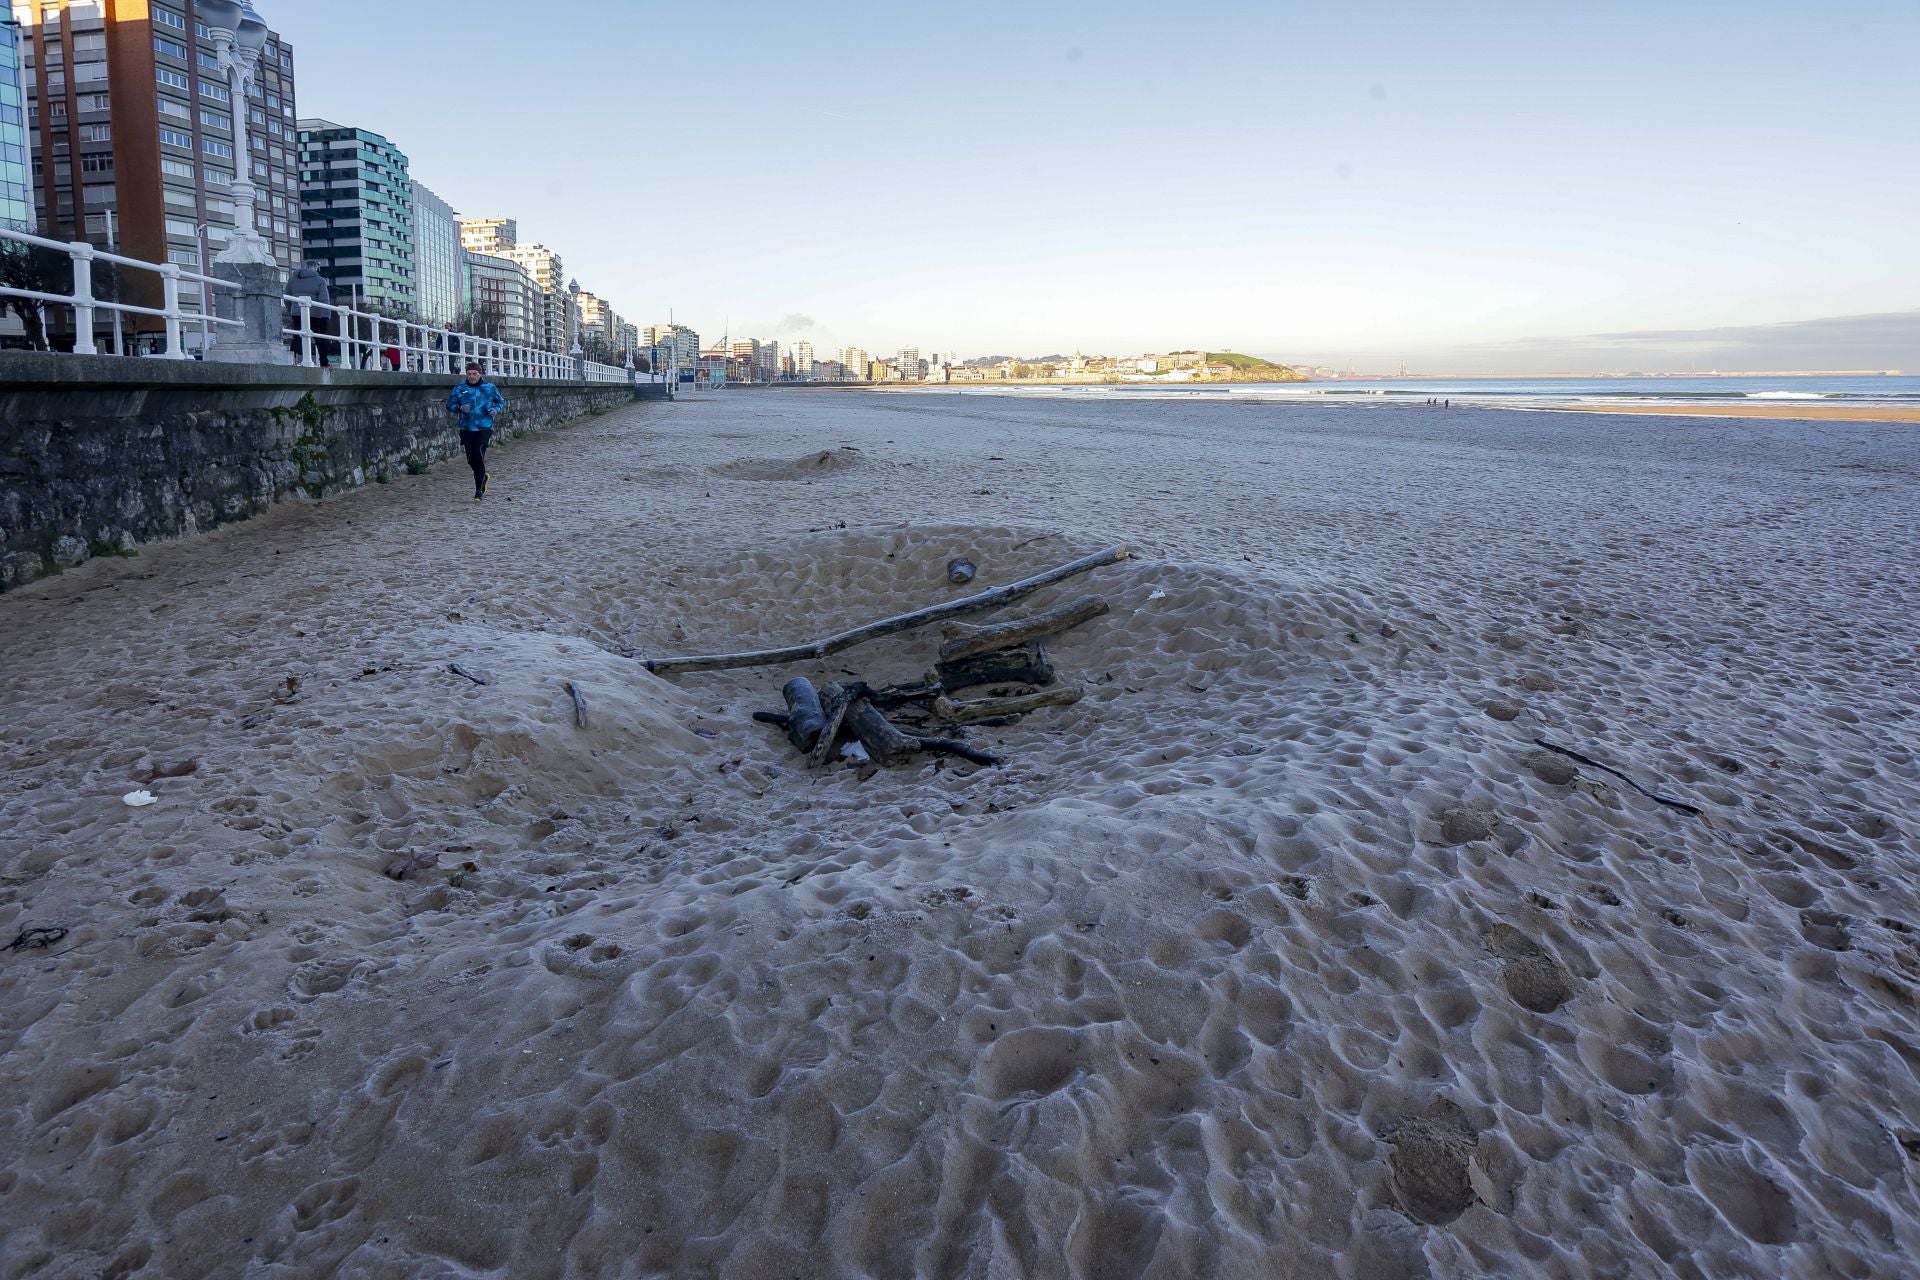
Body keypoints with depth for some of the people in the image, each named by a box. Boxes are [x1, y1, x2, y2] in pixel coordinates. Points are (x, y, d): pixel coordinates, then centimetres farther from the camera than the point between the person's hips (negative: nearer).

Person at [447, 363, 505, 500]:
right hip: (466, 429, 3)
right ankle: (483, 476, 39)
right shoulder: (460, 389, 6)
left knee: (478, 457, -14)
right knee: (471, 460, 6)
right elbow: (449, 405, 11)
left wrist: (495, 409, -4)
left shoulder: (490, 388, 3)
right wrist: (460, 408, -10)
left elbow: (501, 401, 17)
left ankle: (479, 491, -5)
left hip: (484, 428, -3)